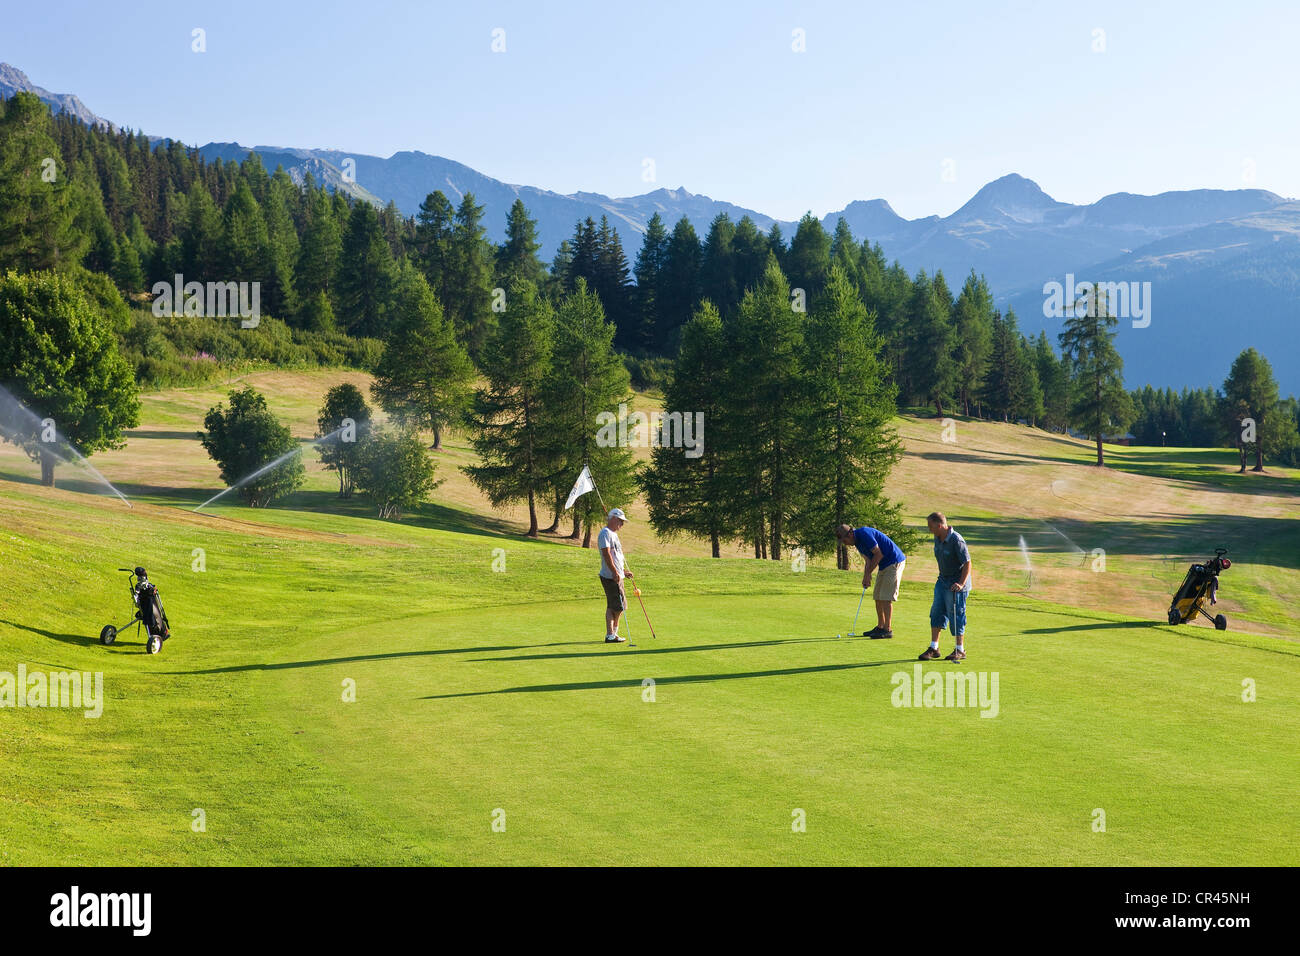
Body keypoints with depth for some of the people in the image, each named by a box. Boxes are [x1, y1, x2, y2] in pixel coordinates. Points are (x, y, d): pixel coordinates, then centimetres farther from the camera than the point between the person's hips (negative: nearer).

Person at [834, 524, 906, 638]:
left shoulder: (864, 534, -20)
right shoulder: (857, 541, 10)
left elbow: (878, 554, -20)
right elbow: (869, 560, 16)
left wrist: (868, 574, -12)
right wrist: (865, 577, 3)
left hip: (894, 562, -10)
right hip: (884, 565, 10)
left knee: (886, 598, -10)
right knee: (878, 597, 11)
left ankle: (888, 630, -8)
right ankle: (880, 627, 18)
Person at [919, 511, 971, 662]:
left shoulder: (956, 540, -22)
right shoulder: (938, 539, 4)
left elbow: (967, 563, -21)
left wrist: (961, 583, -28)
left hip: (956, 585, -8)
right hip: (942, 581, 8)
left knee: (956, 615, -3)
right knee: (937, 613, 5)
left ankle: (960, 650, 7)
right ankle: (933, 648, 10)